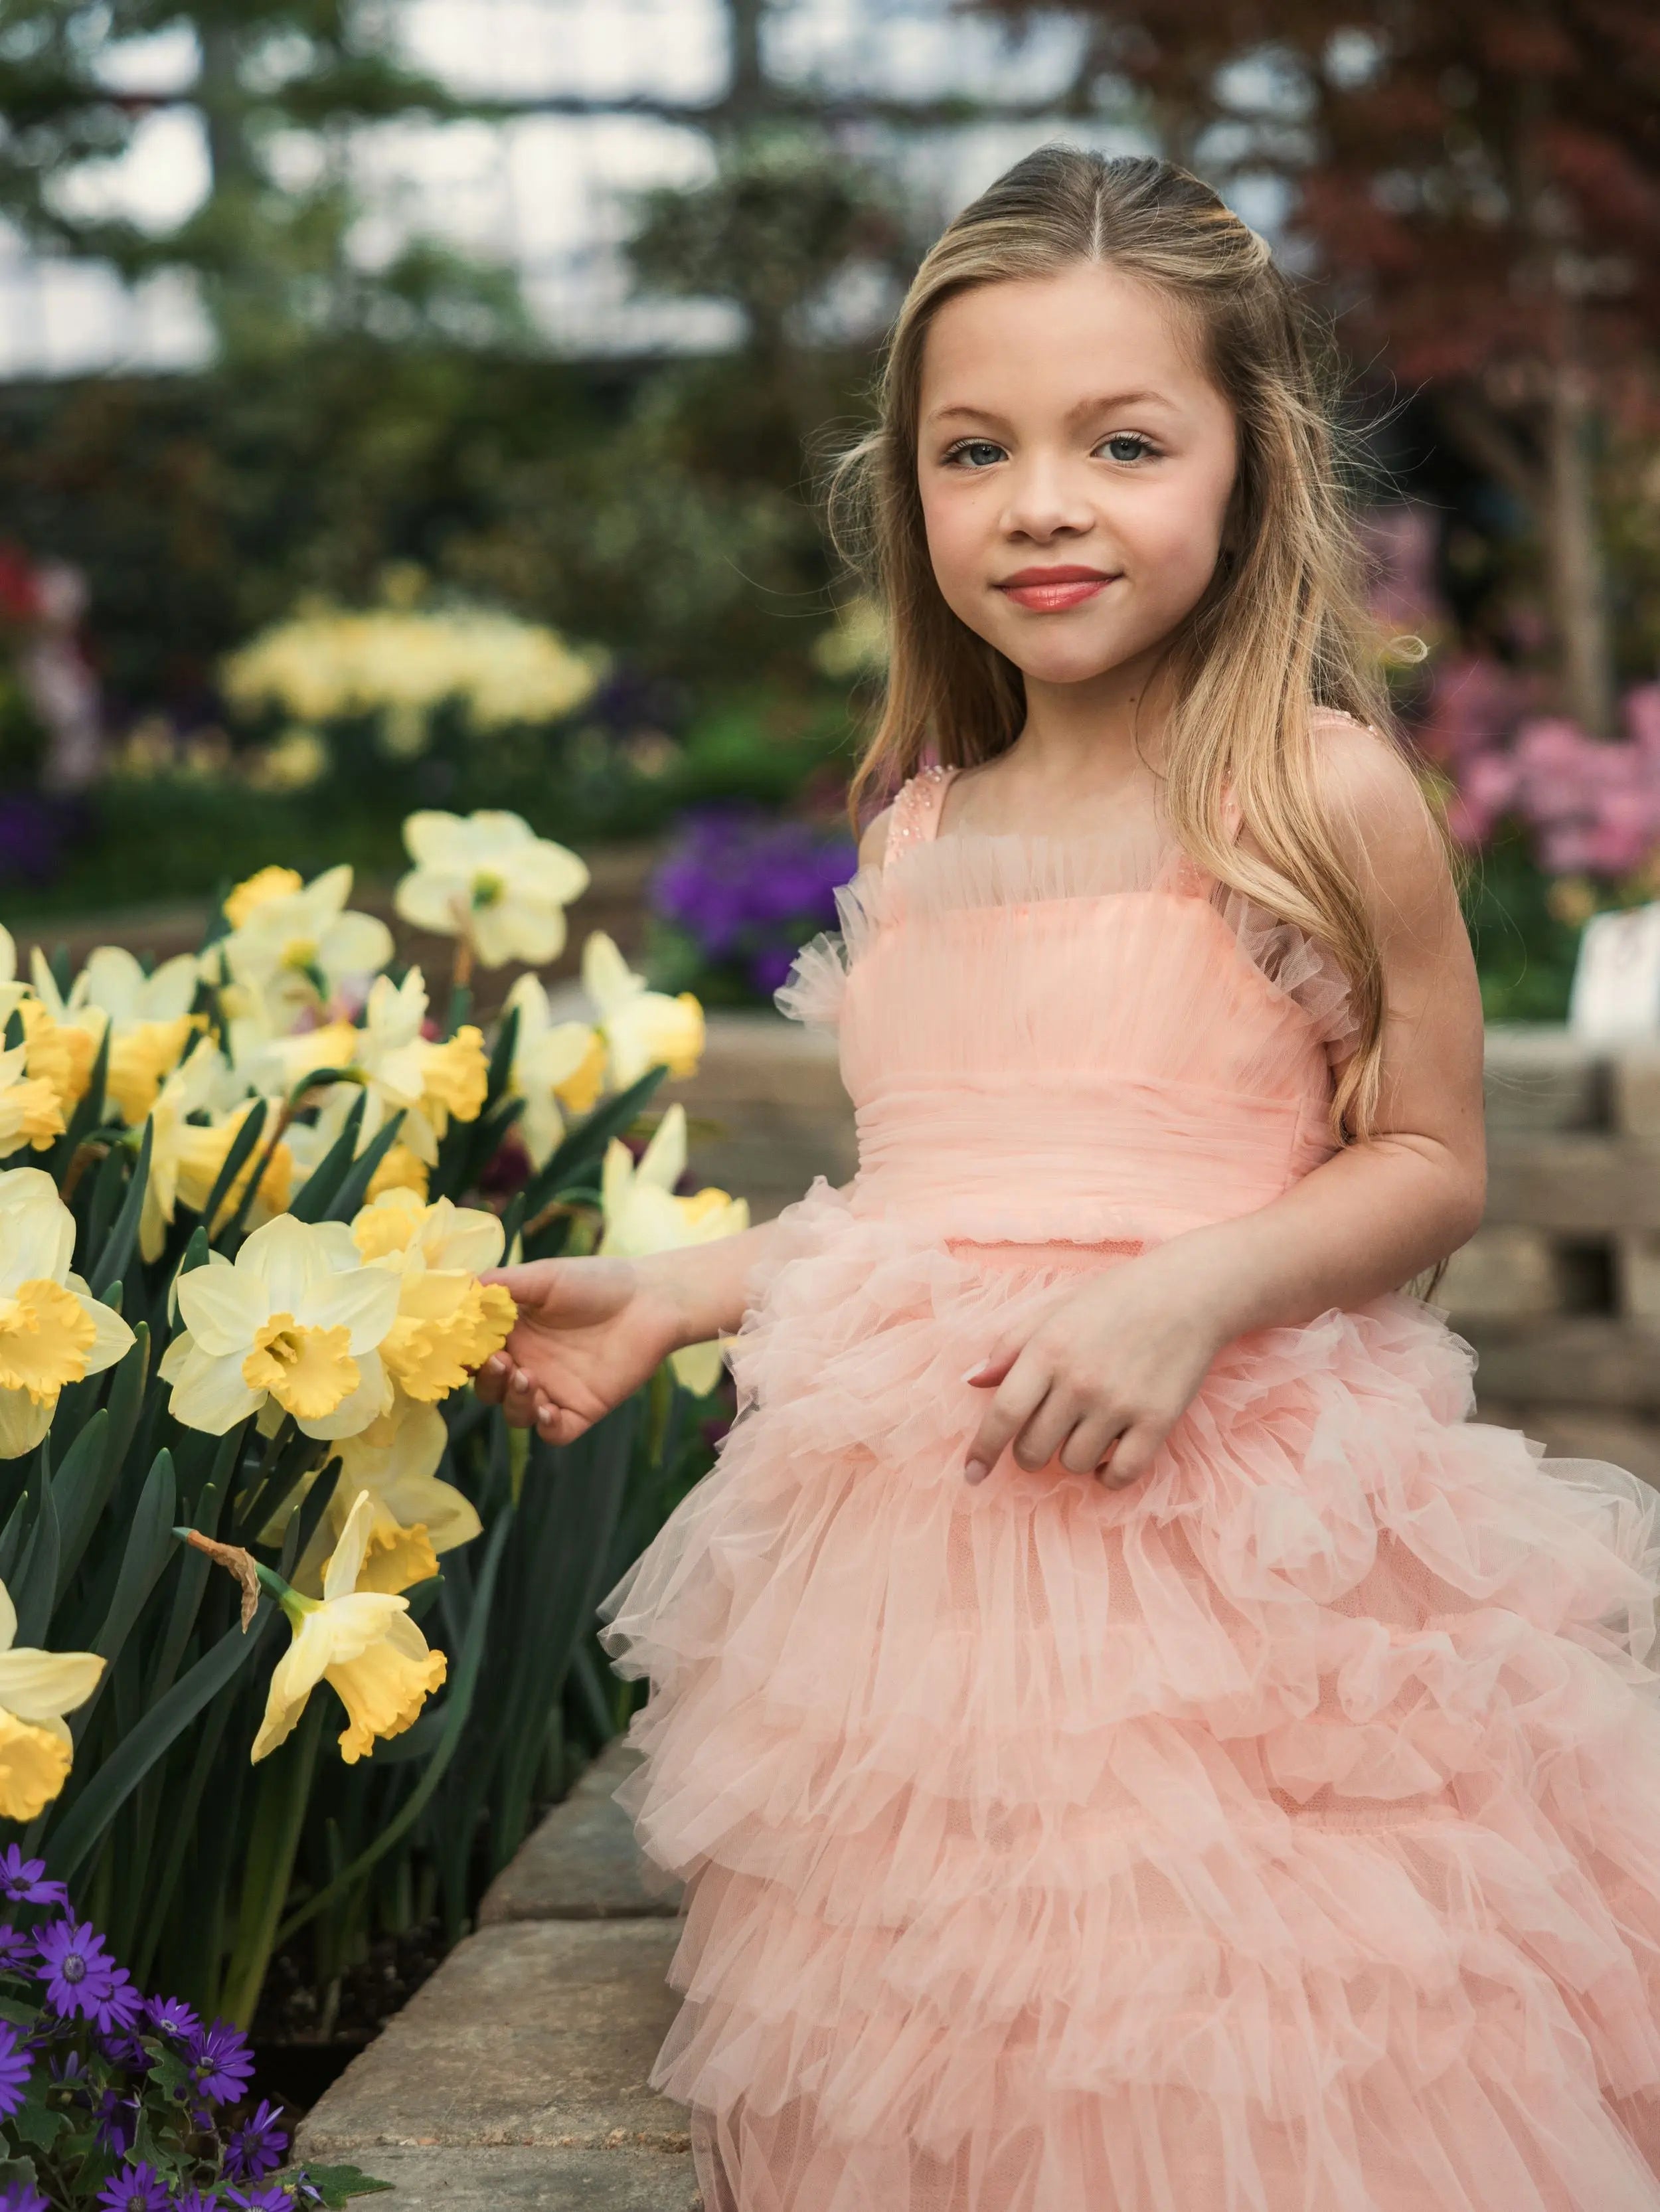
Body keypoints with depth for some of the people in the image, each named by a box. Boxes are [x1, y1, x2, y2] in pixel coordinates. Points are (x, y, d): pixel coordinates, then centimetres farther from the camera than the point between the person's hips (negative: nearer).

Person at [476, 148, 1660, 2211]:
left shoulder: (1322, 795, -7)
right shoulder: (917, 835, 9)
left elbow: (1430, 1161, -4)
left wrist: (1193, 1291, -18)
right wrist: (667, 1296, 14)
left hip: (1222, 1532, -5)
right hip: (912, 1543, 5)